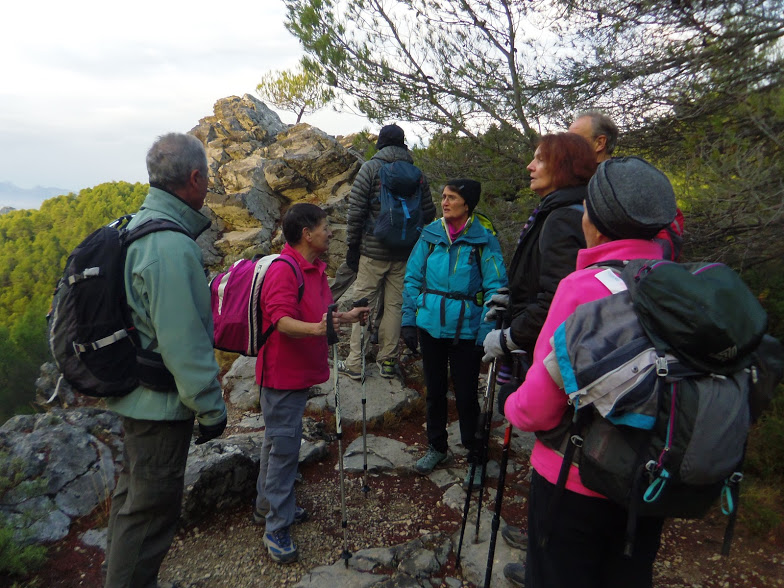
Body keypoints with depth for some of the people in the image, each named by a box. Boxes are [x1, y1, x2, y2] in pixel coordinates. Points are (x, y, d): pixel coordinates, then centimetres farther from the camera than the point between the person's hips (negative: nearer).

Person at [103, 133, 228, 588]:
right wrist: (211, 408, -16)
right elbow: (183, 342, -27)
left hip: (133, 393, 10)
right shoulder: (172, 246, -27)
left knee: (134, 494, 26)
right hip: (161, 402, -10)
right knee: (151, 509, 7)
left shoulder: (135, 227, 4)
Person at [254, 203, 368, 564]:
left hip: (301, 372, 10)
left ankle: (267, 506, 37)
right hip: (282, 374, -10)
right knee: (283, 446, -2)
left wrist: (347, 317, 22)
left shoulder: (315, 268, 11)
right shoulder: (282, 270, -20)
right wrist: (316, 327, -46)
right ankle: (277, 528, 11)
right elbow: (282, 321, -31)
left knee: (278, 441, 21)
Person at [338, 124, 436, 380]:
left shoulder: (370, 168, -4)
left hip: (373, 251, -3)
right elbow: (429, 213, 9)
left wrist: (352, 245, -2)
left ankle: (355, 363, 7)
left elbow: (356, 210, -9)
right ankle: (388, 361, 17)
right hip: (404, 253, 4)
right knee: (394, 305, 10)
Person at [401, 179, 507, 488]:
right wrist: (409, 320, 1)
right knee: (435, 390, 17)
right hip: (430, 326, 4)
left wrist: (485, 334, -15)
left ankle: (475, 456, 28)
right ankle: (437, 447, 38)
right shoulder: (430, 235, 0)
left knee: (465, 395, 6)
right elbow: (413, 278, 5)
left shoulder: (484, 241, -10)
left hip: (466, 330, -3)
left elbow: (494, 289, -10)